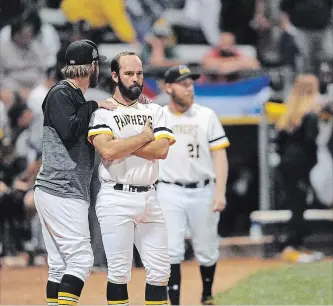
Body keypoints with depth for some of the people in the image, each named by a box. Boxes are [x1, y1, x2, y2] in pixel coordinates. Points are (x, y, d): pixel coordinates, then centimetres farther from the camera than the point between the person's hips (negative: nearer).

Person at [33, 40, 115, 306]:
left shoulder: (76, 97, 20)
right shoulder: (61, 94, -7)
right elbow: (69, 131, -21)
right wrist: (92, 107, -9)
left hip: (67, 193, 10)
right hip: (61, 192, -10)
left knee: (60, 264, 8)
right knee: (81, 258, -13)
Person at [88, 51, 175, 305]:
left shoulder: (154, 111, 13)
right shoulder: (101, 112, 1)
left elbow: (162, 150, -3)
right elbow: (107, 151, -17)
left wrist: (121, 145, -10)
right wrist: (144, 137, -7)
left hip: (149, 198, 5)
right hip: (116, 198, -5)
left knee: (160, 269, 4)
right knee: (119, 270, -4)